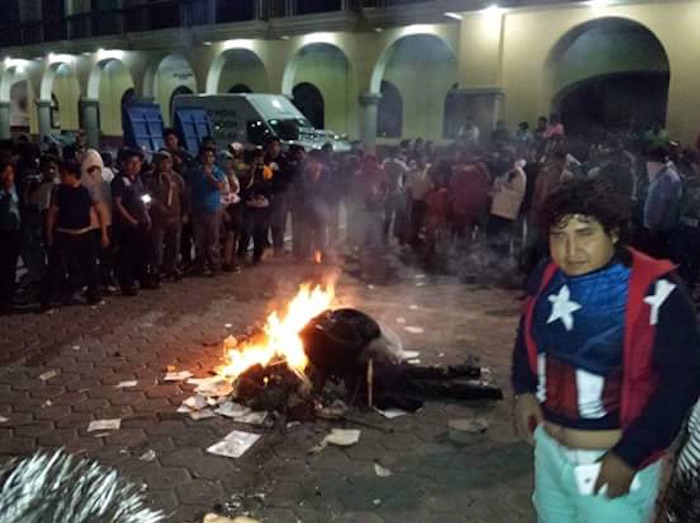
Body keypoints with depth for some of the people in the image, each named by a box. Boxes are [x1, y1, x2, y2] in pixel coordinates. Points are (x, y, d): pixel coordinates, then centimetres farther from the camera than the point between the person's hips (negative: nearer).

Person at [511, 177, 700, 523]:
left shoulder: (654, 292, -21)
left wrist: (630, 455, -18)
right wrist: (524, 388, 0)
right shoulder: (547, 275, -4)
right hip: (548, 447, 6)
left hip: (612, 460, -5)